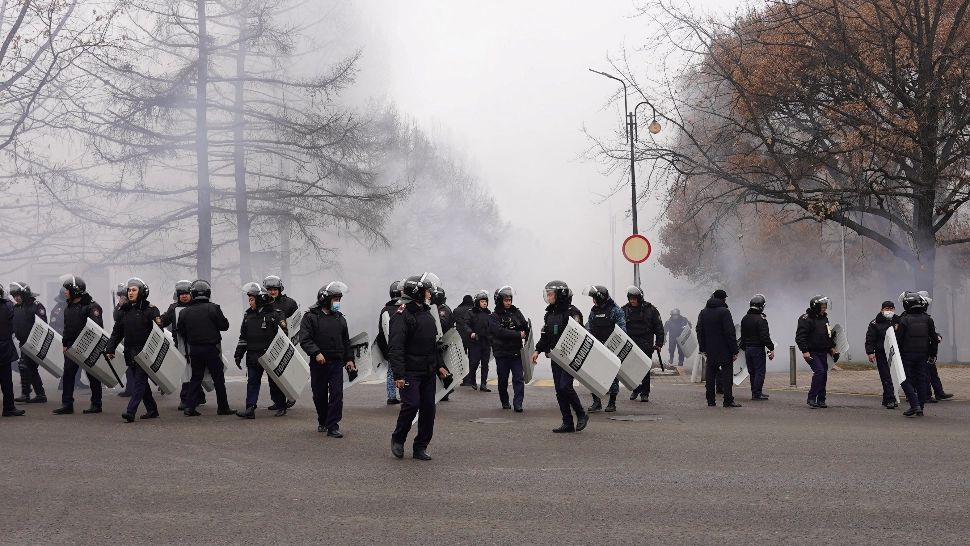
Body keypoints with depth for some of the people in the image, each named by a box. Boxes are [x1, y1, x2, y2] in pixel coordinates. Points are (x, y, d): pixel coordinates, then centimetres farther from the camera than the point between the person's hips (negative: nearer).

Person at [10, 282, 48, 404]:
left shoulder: (36, 306, -10)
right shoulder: (16, 307, 13)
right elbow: (12, 324, 21)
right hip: (23, 342, 8)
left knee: (24, 365, -15)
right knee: (32, 368, 11)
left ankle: (25, 394, -11)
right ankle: (41, 395, 17)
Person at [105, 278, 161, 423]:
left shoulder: (149, 309, -5)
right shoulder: (124, 311, 12)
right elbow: (117, 332, 15)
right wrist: (110, 349, 9)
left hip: (144, 351, -6)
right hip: (130, 352, 6)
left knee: (139, 381, -9)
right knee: (139, 382, 11)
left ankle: (130, 411, -15)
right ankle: (152, 409, 22)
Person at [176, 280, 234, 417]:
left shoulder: (185, 312, 1)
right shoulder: (213, 308, -11)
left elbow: (180, 331, 7)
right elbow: (224, 325, -6)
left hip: (194, 349, 4)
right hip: (211, 348, -4)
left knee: (196, 377, 12)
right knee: (218, 378, 5)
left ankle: (189, 406, 3)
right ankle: (223, 407, 10)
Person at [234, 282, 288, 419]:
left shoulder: (275, 313, -8)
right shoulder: (248, 315, 10)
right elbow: (243, 337, 14)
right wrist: (238, 354, 9)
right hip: (253, 355, 5)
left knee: (275, 382, 6)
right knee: (252, 381, -1)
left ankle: (281, 407, 20)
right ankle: (250, 409, -4)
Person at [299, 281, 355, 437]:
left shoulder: (339, 318, 13)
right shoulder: (310, 317, -3)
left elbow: (346, 341, 20)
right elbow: (305, 339, -12)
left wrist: (349, 358, 12)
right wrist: (316, 353, -25)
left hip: (336, 363, 3)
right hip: (318, 364, -3)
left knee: (337, 394, -7)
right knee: (319, 395, 9)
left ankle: (332, 426, -5)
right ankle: (322, 422, 30)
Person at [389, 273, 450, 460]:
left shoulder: (427, 314, 17)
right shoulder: (402, 316, -11)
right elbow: (395, 348, -19)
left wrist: (439, 365, 17)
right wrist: (399, 374, -25)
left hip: (428, 373, 8)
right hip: (410, 372, -8)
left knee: (428, 409, 5)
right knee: (411, 404, -15)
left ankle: (421, 448, 14)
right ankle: (398, 439, 9)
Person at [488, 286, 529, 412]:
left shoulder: (516, 313, 6)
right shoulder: (494, 317, -4)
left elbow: (525, 328, 5)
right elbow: (501, 332, -18)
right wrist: (519, 335, -18)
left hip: (516, 352, 2)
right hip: (501, 353, -2)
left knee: (519, 379, -5)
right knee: (503, 380, 10)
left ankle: (518, 404, -5)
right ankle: (505, 402, 25)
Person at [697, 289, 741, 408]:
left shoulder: (703, 312, 10)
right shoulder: (724, 311, -12)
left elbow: (700, 331, 14)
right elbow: (730, 333, -15)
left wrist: (703, 348, 18)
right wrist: (734, 350, -12)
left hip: (710, 350, 6)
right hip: (724, 351, -6)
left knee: (711, 375, 9)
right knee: (727, 374, -2)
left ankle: (711, 400, 9)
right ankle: (728, 400, -5)